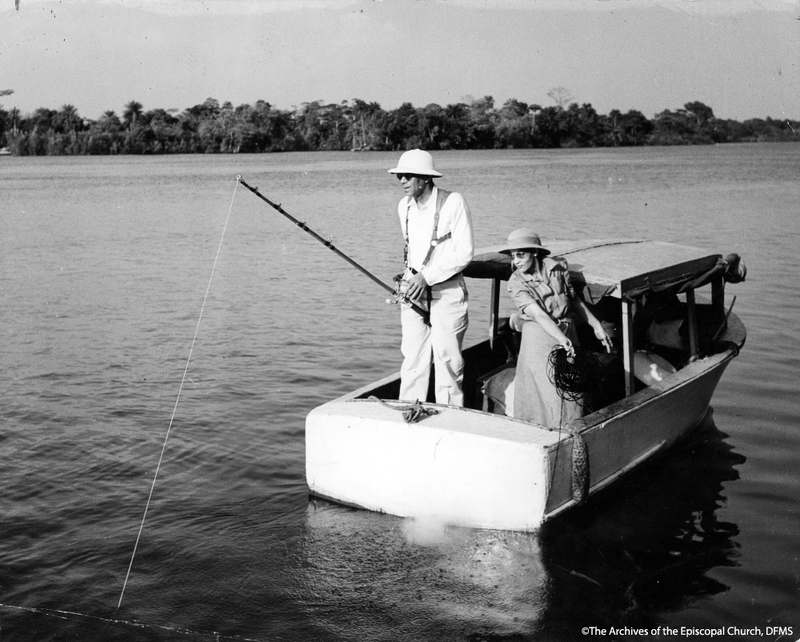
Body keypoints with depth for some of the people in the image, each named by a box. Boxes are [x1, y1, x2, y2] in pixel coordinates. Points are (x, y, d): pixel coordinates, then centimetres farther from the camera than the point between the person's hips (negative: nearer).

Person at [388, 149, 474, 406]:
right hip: (414, 290, 5)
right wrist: (410, 275, 9)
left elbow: (465, 252, -13)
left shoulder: (453, 202, -11)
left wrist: (427, 276, -17)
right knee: (412, 358, 4)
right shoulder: (404, 206, 7)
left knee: (448, 359, -1)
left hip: (447, 291, -5)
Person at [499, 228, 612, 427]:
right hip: (538, 336, -3)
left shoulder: (557, 266, -2)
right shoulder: (516, 283, -10)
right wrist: (561, 339, -36)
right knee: (544, 394, -4)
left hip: (567, 331, 3)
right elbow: (538, 314, -23)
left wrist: (596, 325, 12)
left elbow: (574, 299, 10)